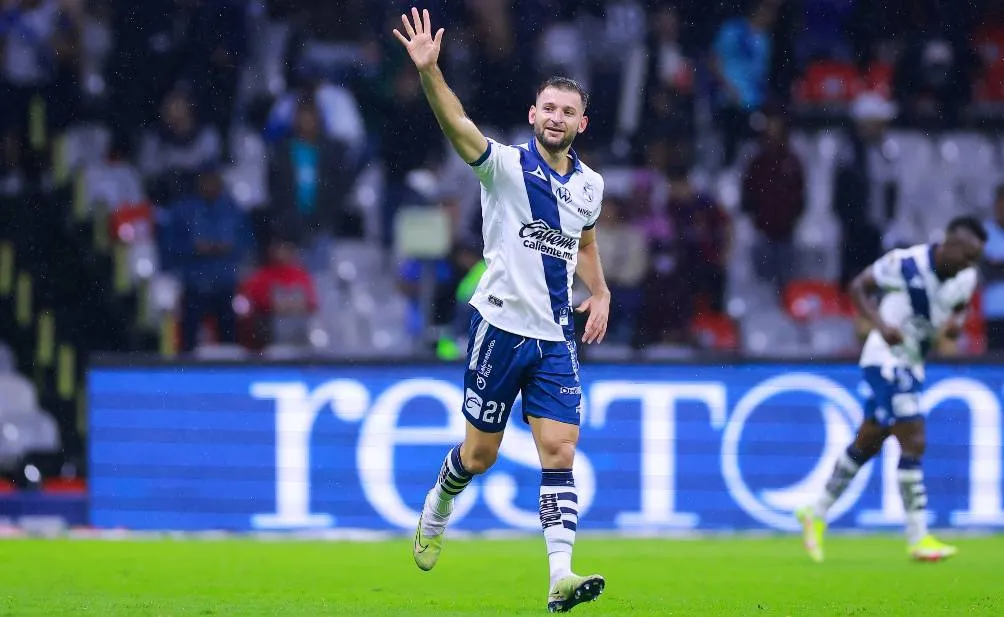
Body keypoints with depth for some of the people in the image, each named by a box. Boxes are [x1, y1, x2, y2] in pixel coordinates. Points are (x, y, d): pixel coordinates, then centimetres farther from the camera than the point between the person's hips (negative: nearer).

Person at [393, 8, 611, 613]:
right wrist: (429, 70, -42)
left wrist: (601, 294, 17)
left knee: (560, 452, -9)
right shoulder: (507, 165, -7)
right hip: (500, 327, -4)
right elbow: (459, 126, -26)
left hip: (556, 337, 4)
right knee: (480, 453, 5)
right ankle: (438, 507, 38)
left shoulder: (589, 185, 9)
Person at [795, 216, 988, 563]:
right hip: (886, 360, -8)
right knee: (914, 443, -15)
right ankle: (917, 537, -10)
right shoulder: (905, 263, -21)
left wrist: (956, 322, -8)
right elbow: (858, 287, -10)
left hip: (912, 365, 8)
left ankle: (817, 513, 31)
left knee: (867, 443, 16)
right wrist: (881, 324, -24)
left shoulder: (966, 279, -2)